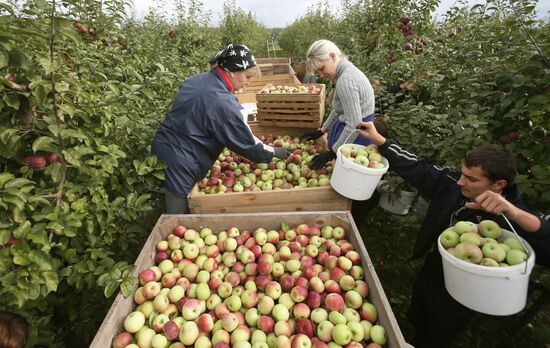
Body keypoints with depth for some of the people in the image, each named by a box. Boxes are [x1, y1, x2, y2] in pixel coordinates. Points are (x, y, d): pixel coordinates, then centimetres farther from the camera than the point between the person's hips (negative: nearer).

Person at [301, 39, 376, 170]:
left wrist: (332, 153, -19)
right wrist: (321, 131, 20)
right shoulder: (347, 71, 8)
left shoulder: (345, 80, -24)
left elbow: (354, 125, -25)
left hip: (355, 136, -10)